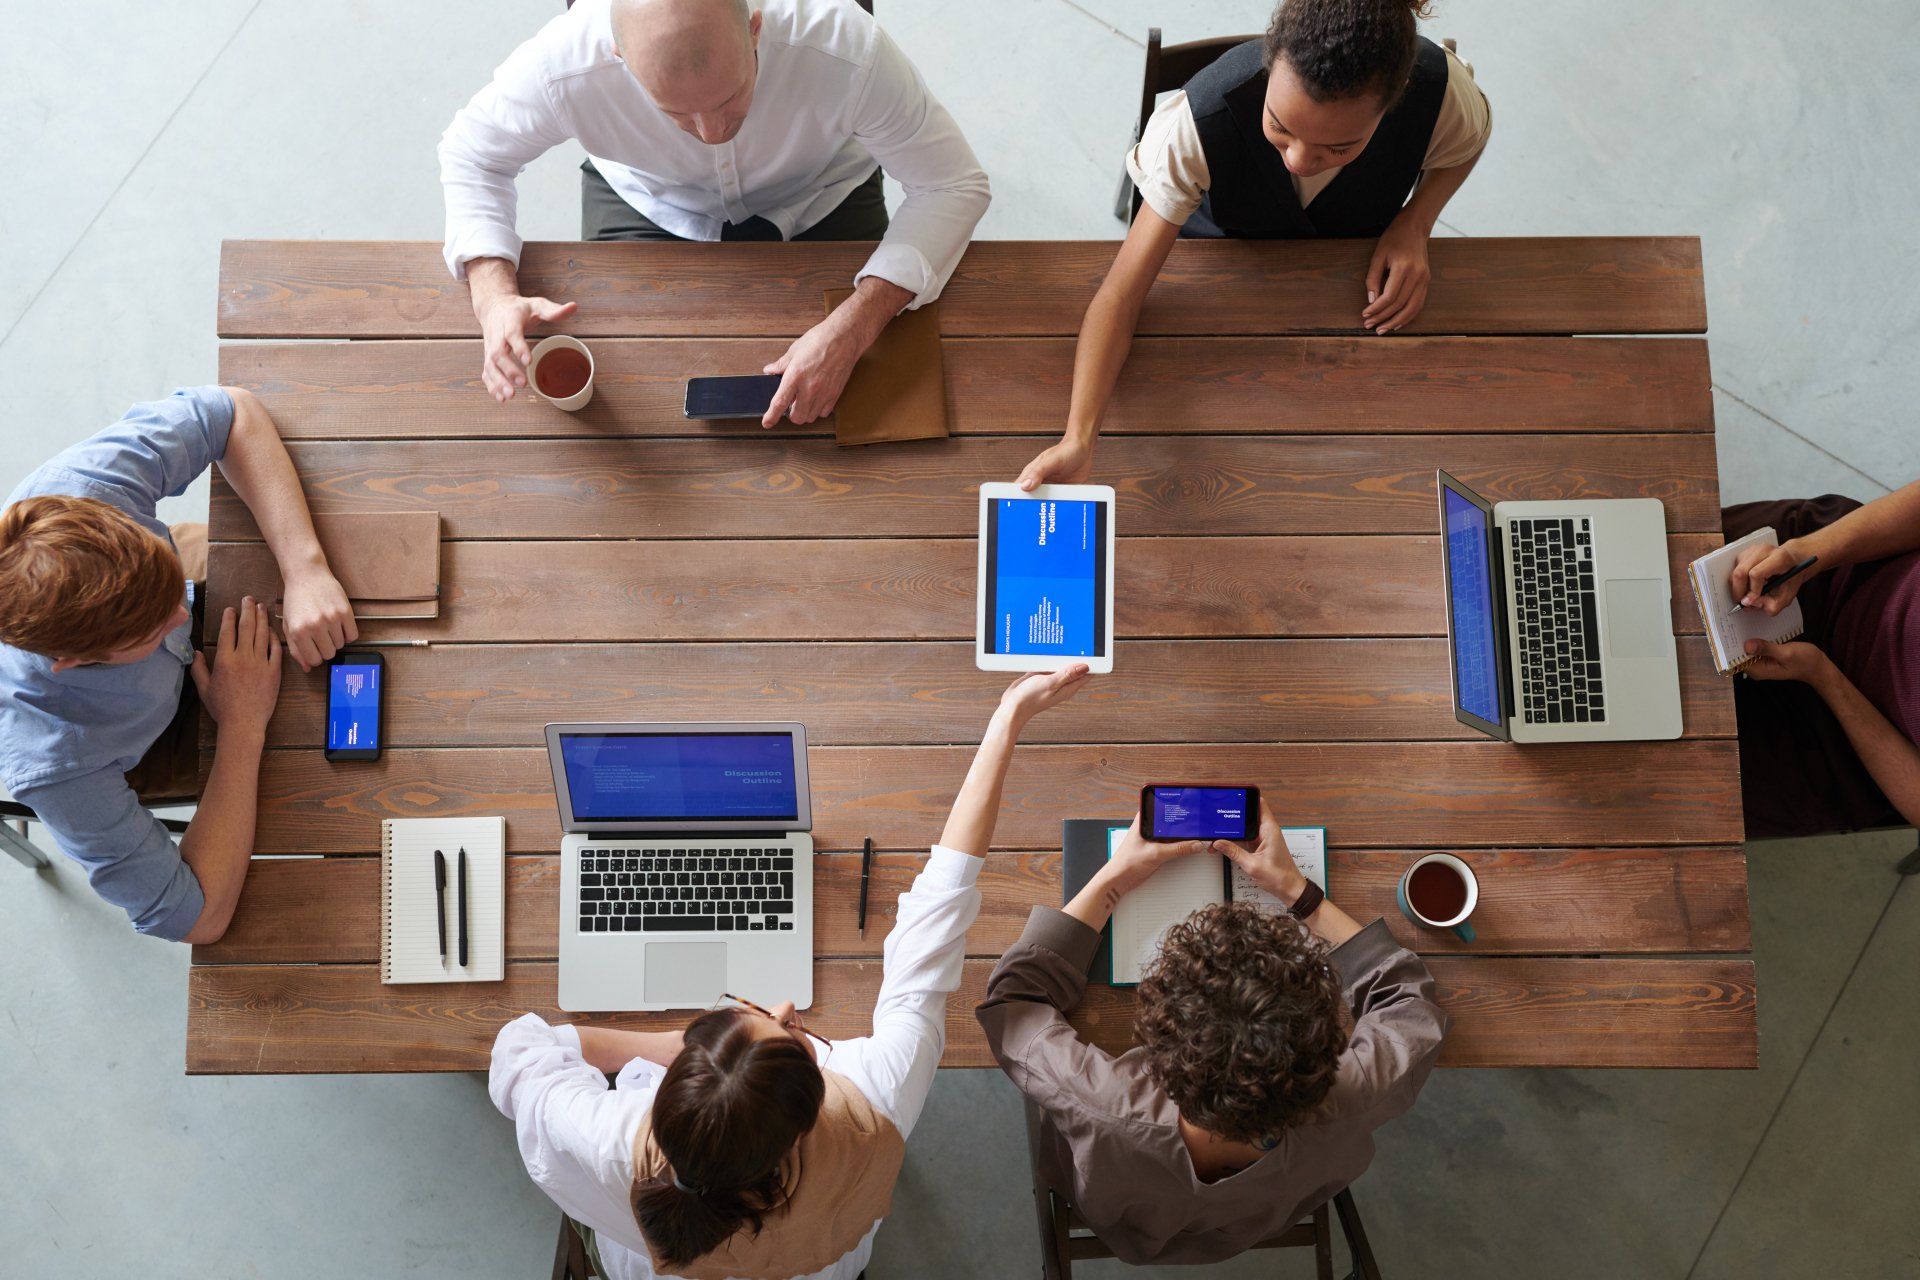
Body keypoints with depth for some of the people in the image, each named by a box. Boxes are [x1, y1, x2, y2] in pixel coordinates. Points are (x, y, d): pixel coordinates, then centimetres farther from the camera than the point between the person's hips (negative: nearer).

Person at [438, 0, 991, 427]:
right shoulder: (566, 65, -35)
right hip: (646, 206, 1)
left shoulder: (845, 49, -39)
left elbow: (956, 185, -28)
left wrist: (854, 327, -42)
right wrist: (494, 296, -33)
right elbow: (469, 154, -14)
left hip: (817, 198, -1)